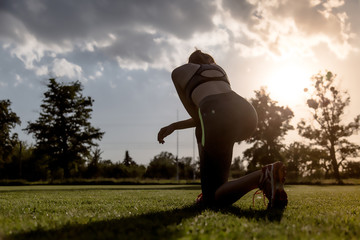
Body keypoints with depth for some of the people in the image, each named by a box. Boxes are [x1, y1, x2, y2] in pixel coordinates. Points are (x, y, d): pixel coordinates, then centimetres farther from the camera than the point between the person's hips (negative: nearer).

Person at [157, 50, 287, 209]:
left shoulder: (179, 72, 28)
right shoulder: (218, 68, 40)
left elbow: (195, 115, 27)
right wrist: (173, 126, 38)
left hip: (220, 120, -6)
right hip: (248, 114, 6)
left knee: (215, 199, 6)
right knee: (201, 130, 39)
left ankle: (263, 177, -22)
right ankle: (210, 190, 27)